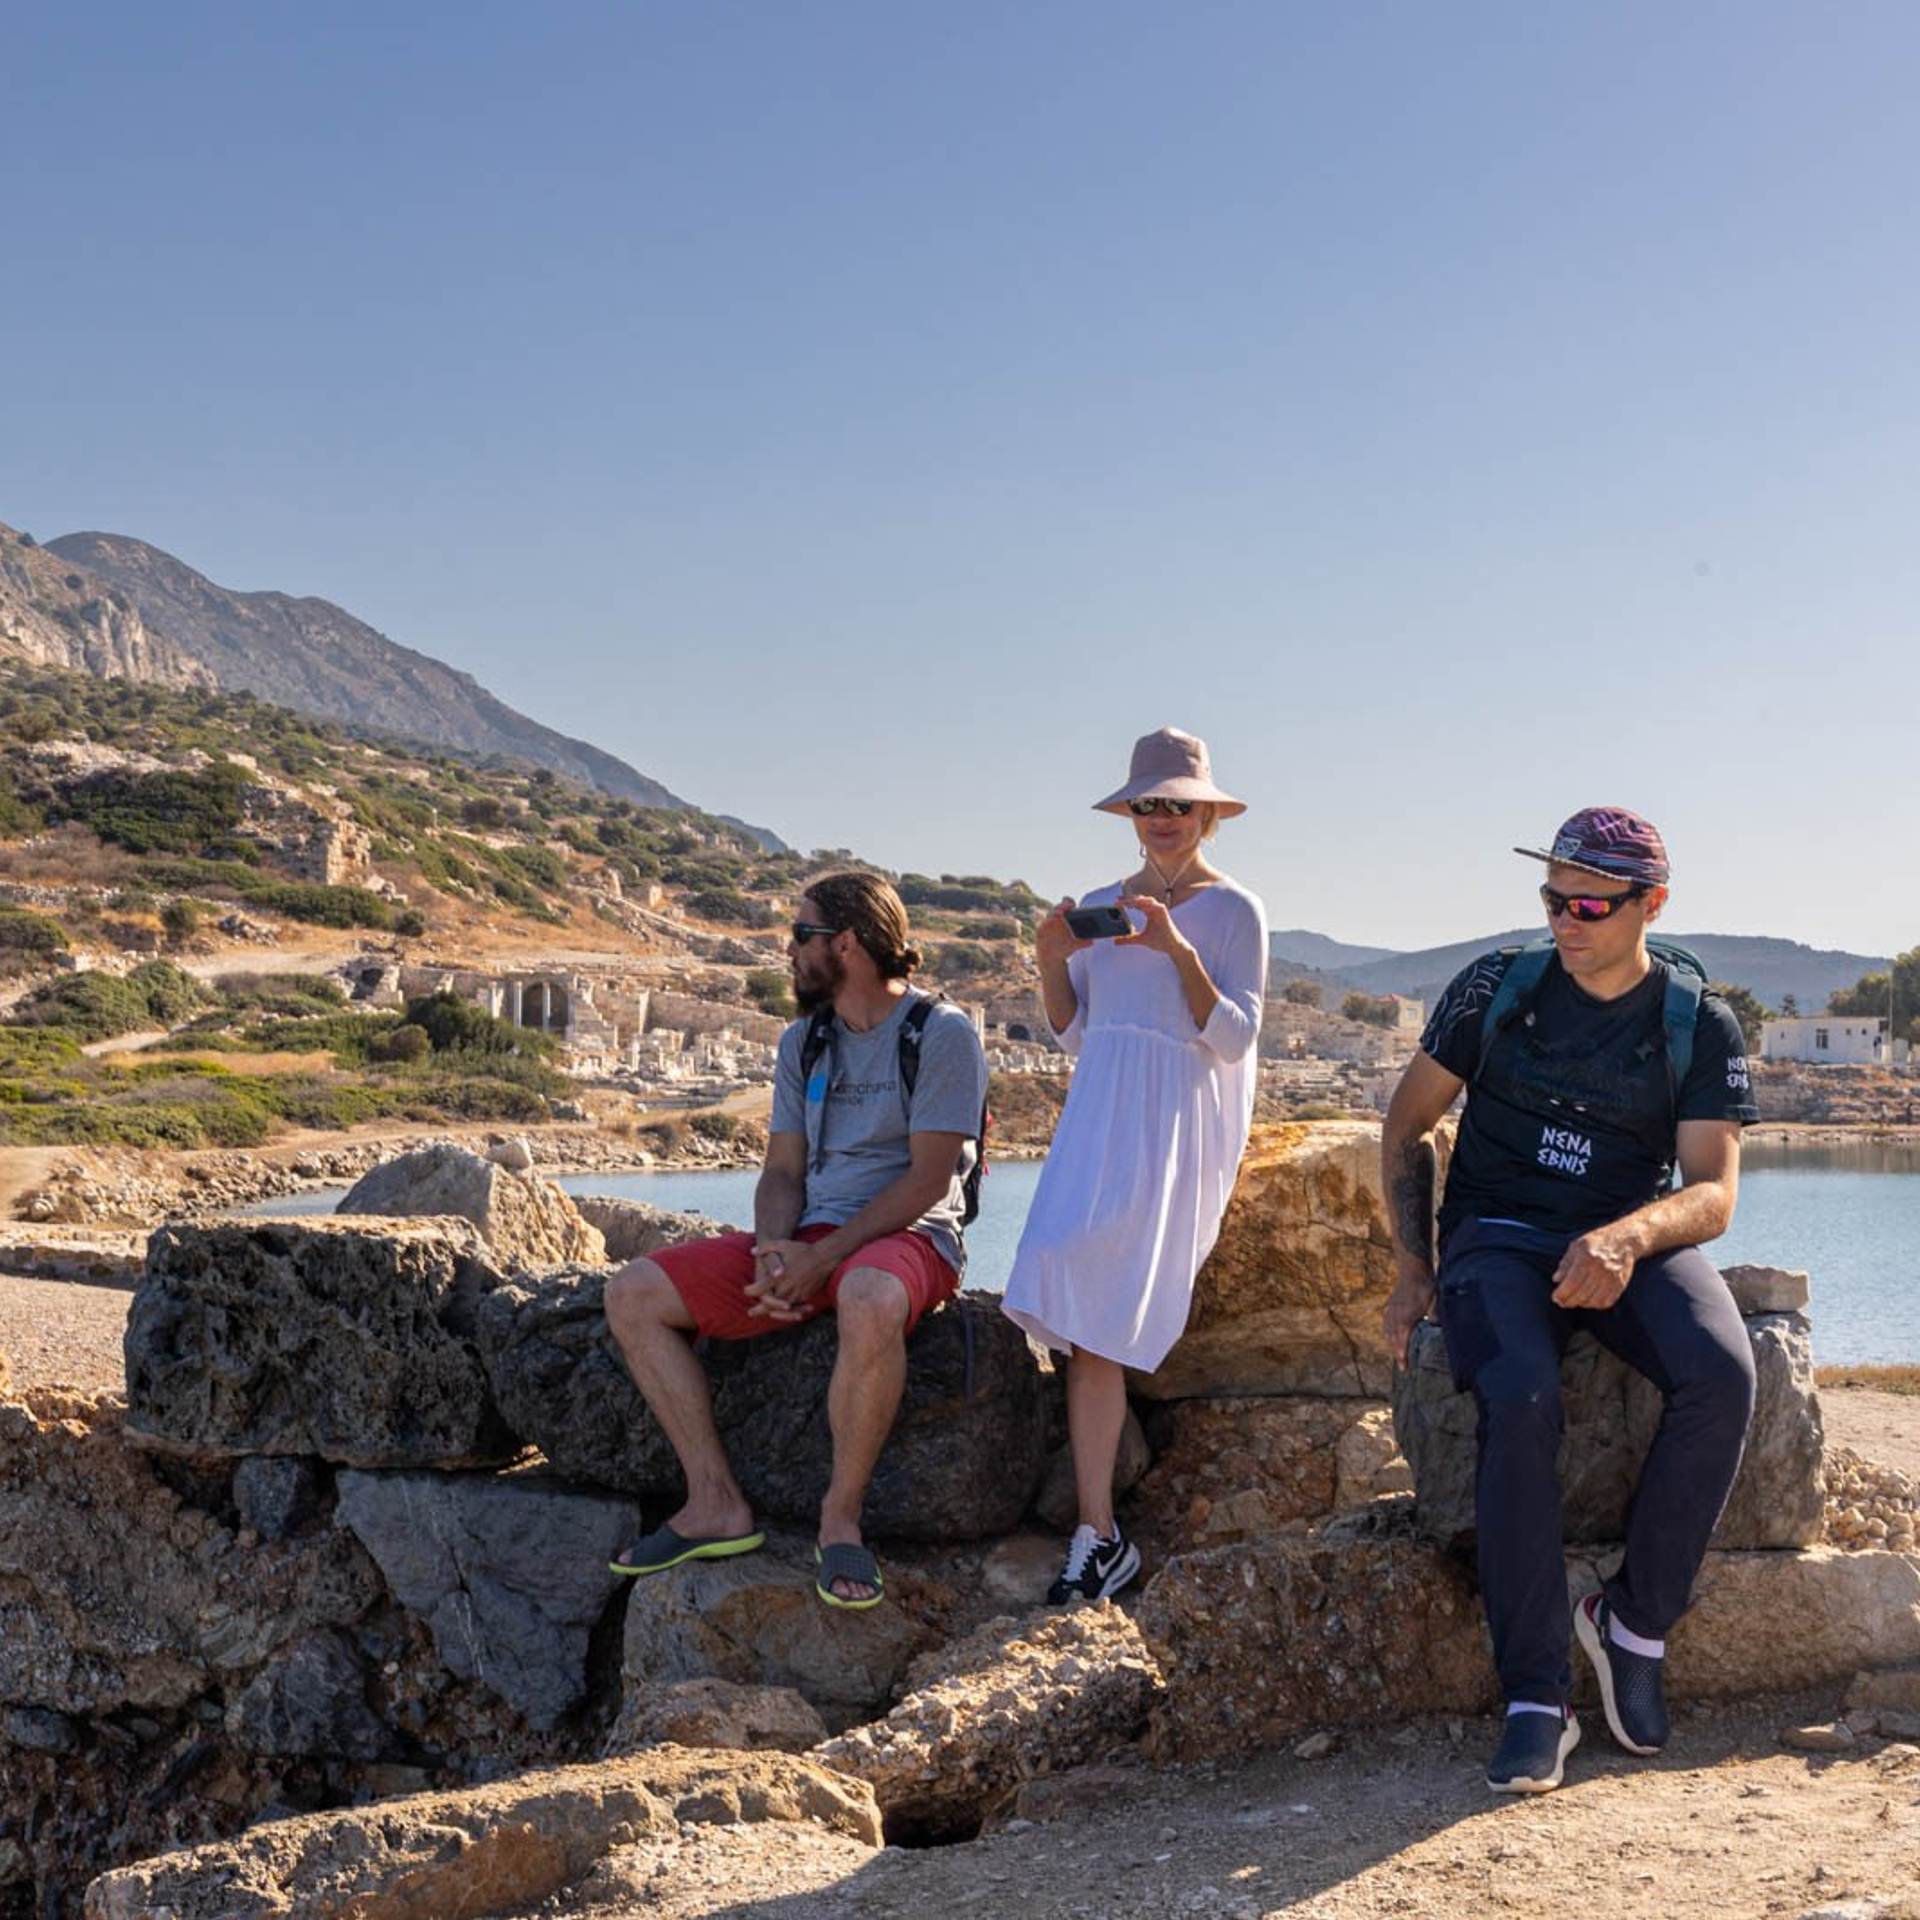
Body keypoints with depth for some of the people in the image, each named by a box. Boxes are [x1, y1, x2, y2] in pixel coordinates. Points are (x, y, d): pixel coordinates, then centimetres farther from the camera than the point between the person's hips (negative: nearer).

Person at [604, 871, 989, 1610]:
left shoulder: (943, 1034, -6)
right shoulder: (802, 1042, 16)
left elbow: (928, 1178, -13)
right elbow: (783, 1169, 12)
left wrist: (824, 1256, -19)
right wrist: (774, 1250, -10)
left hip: (907, 1236, -7)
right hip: (808, 1240, 7)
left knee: (869, 1302, -44)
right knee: (633, 1295, -9)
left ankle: (841, 1518, -25)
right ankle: (716, 1503, -11)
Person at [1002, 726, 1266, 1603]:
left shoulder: (1232, 911, 4)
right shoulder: (1100, 906, 20)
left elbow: (1235, 1039, -5)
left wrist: (1179, 952, -17)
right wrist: (1051, 962, 2)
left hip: (1180, 1117, -5)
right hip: (1099, 1107, 5)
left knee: (1101, 1312, -24)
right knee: (1091, 1320, -13)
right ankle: (1098, 1533, -7)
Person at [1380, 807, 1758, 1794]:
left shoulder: (1702, 1026, 1)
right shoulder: (1495, 987, 3)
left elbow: (1712, 1193, -7)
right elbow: (1404, 1129, 10)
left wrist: (1626, 1237, -29)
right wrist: (1411, 1267, 0)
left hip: (1631, 1241, 1)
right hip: (1498, 1237, -1)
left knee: (1722, 1376, -31)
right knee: (1520, 1398, -33)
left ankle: (1635, 1621, -12)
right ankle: (1535, 1698, -27)